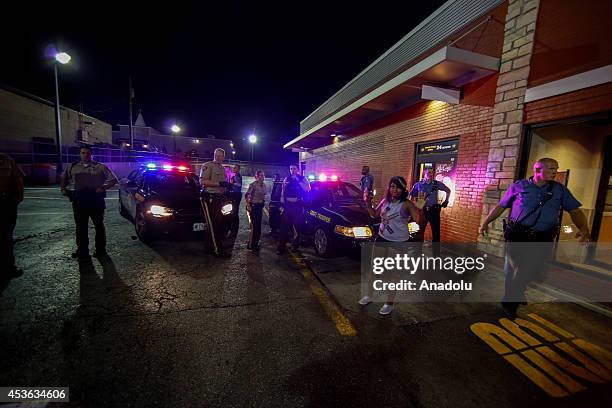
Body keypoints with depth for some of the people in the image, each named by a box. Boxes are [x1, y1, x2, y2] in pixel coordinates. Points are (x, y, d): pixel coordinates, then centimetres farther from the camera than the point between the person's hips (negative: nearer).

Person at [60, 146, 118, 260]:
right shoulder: (72, 167, 14)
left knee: (99, 225, 4)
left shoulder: (100, 167, 2)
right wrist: (63, 189, 9)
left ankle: (100, 250, 14)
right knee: (81, 227, 10)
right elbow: (63, 179, 26)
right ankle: (82, 250, 21)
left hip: (96, 199, -4)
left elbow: (113, 179, -1)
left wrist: (103, 188, -13)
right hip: (79, 200, 4)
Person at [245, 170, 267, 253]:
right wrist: (248, 206, -19)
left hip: (260, 206, 7)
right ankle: (250, 245, 6)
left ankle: (255, 243, 24)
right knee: (254, 226, -7)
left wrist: (263, 204, 15)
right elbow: (246, 195, -16)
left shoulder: (264, 185, 8)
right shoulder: (253, 185, -13)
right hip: (254, 206, -7)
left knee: (259, 225, 11)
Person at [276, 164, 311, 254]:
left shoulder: (303, 179, 2)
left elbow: (307, 189, -15)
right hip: (287, 205, 2)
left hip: (298, 205, -2)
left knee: (297, 226, 7)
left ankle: (295, 245, 23)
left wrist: (298, 180, -17)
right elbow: (283, 191, 12)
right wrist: (282, 203, 7)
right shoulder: (286, 179, 10)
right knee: (284, 226, -1)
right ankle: (281, 247, 3)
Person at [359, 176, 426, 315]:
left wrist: (420, 209, -38)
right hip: (382, 238, 6)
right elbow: (375, 214, 15)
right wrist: (367, 202, 2)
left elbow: (420, 222, -20)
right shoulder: (385, 201, 3)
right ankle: (369, 296, 32)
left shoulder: (406, 204, -15)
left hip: (399, 243, -6)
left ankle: (389, 303, 25)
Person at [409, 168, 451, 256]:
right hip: (422, 211, 0)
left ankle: (436, 254, 20)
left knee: (436, 233, 5)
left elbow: (448, 190, 15)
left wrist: (446, 201, 8)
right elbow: (411, 197, 5)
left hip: (434, 210, 1)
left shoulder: (437, 183, -1)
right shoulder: (418, 185, -2)